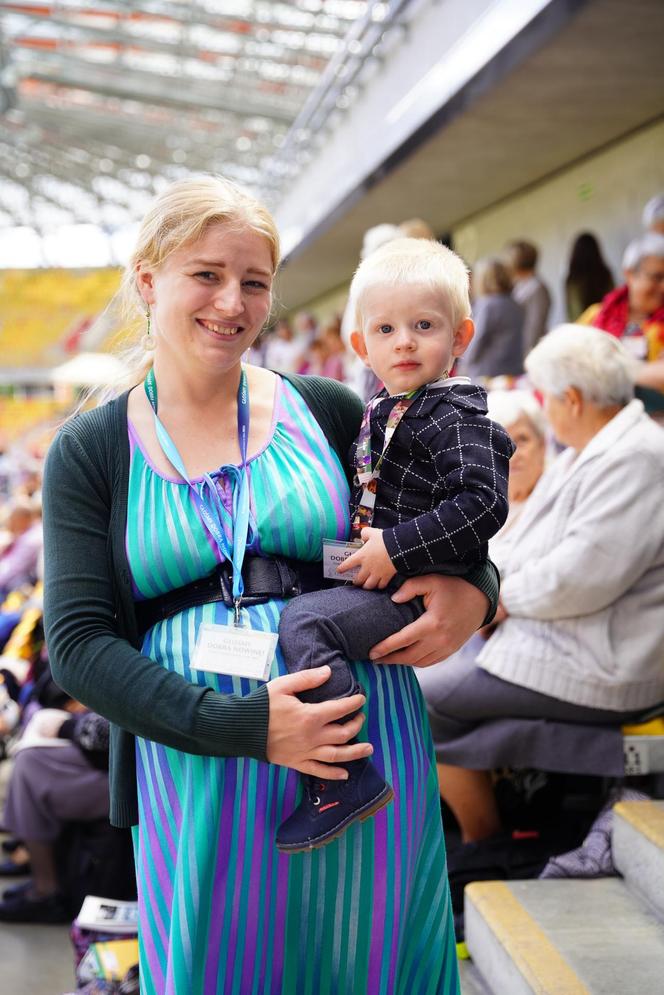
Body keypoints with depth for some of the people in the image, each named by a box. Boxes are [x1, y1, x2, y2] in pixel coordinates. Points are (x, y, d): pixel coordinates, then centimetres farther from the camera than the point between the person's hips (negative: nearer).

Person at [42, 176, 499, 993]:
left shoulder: (326, 411, 4)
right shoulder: (90, 453, 2)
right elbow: (78, 644, -6)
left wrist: (473, 590, -8)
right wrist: (237, 725, -18)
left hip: (362, 749, 1)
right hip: (199, 771, -1)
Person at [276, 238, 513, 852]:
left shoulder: (454, 416, -14)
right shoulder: (381, 412, 14)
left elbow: (484, 503, -26)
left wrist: (396, 547, -24)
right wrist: (360, 539, 12)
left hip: (417, 594, -10)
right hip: (373, 582, 10)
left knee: (305, 622, -26)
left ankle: (345, 781, -23)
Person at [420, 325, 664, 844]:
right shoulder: (584, 455, 14)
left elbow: (582, 574, -28)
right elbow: (532, 546, 19)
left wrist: (507, 597, -13)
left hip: (598, 669, -11)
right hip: (556, 640, 11)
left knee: (430, 707, -8)